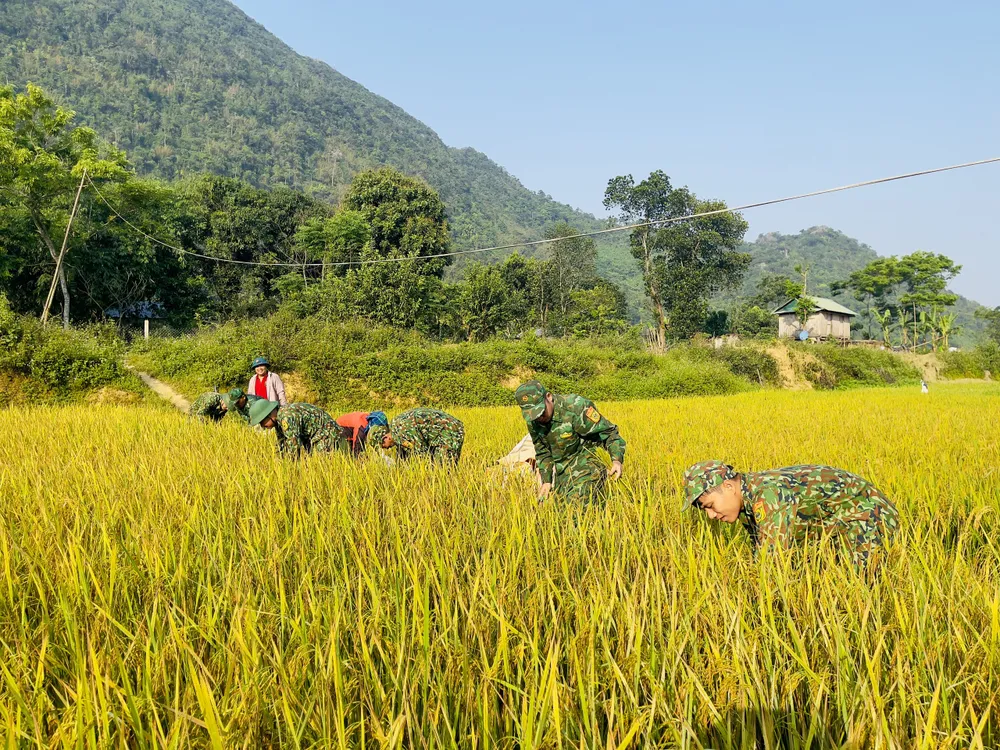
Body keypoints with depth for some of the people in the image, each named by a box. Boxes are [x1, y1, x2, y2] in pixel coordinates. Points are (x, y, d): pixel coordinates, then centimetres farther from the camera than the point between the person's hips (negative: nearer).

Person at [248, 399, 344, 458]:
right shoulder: (279, 419, 5)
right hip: (312, 439, 10)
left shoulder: (287, 417, -27)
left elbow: (294, 445, -26)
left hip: (327, 437, -10)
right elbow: (282, 444, 16)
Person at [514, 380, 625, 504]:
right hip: (561, 474, 7)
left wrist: (617, 460, -25)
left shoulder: (576, 407, -21)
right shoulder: (533, 422, -1)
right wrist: (546, 480, 8)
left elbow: (608, 432, -14)